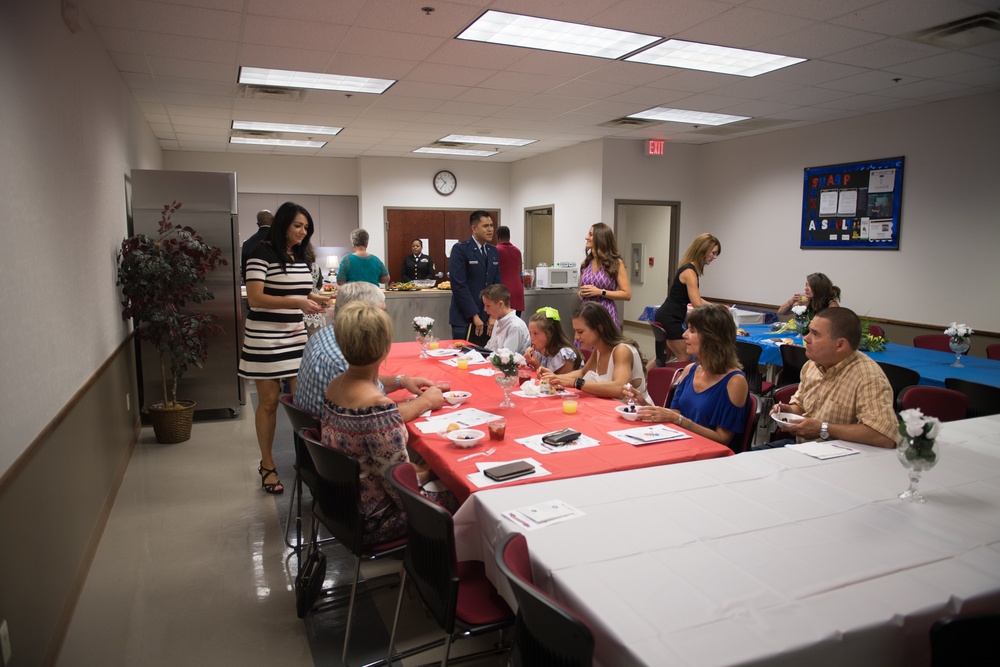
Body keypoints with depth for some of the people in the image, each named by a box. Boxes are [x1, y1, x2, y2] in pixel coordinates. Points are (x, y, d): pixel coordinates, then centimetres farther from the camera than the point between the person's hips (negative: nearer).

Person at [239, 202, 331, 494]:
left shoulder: (300, 256, 12)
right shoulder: (262, 253, -9)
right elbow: (255, 298, -17)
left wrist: (316, 299, 3)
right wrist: (298, 303, -25)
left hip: (295, 337, 6)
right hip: (265, 338, -6)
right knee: (269, 402, 3)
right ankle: (267, 465, 18)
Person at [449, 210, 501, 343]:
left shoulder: (493, 252, 12)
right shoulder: (460, 249, -8)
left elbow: (497, 284, 11)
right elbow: (459, 286, -14)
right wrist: (474, 315, -16)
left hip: (488, 318, 6)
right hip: (465, 319, -5)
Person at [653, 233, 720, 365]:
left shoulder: (691, 269, 11)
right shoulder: (689, 271, -19)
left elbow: (697, 299, 19)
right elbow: (697, 306, -23)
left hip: (667, 317, 10)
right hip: (669, 319, -10)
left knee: (663, 358, 17)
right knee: (685, 359, -1)